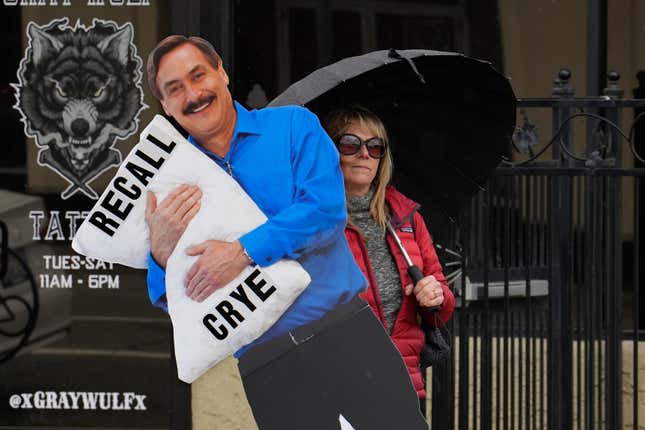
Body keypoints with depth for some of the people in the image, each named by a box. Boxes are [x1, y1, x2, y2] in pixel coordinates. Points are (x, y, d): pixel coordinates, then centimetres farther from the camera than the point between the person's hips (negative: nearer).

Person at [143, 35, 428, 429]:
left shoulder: (292, 125, 3)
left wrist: (243, 252, -20)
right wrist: (162, 253, -14)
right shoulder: (175, 182, 8)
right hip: (266, 371, 2)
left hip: (346, 335, -1)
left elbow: (328, 208, -12)